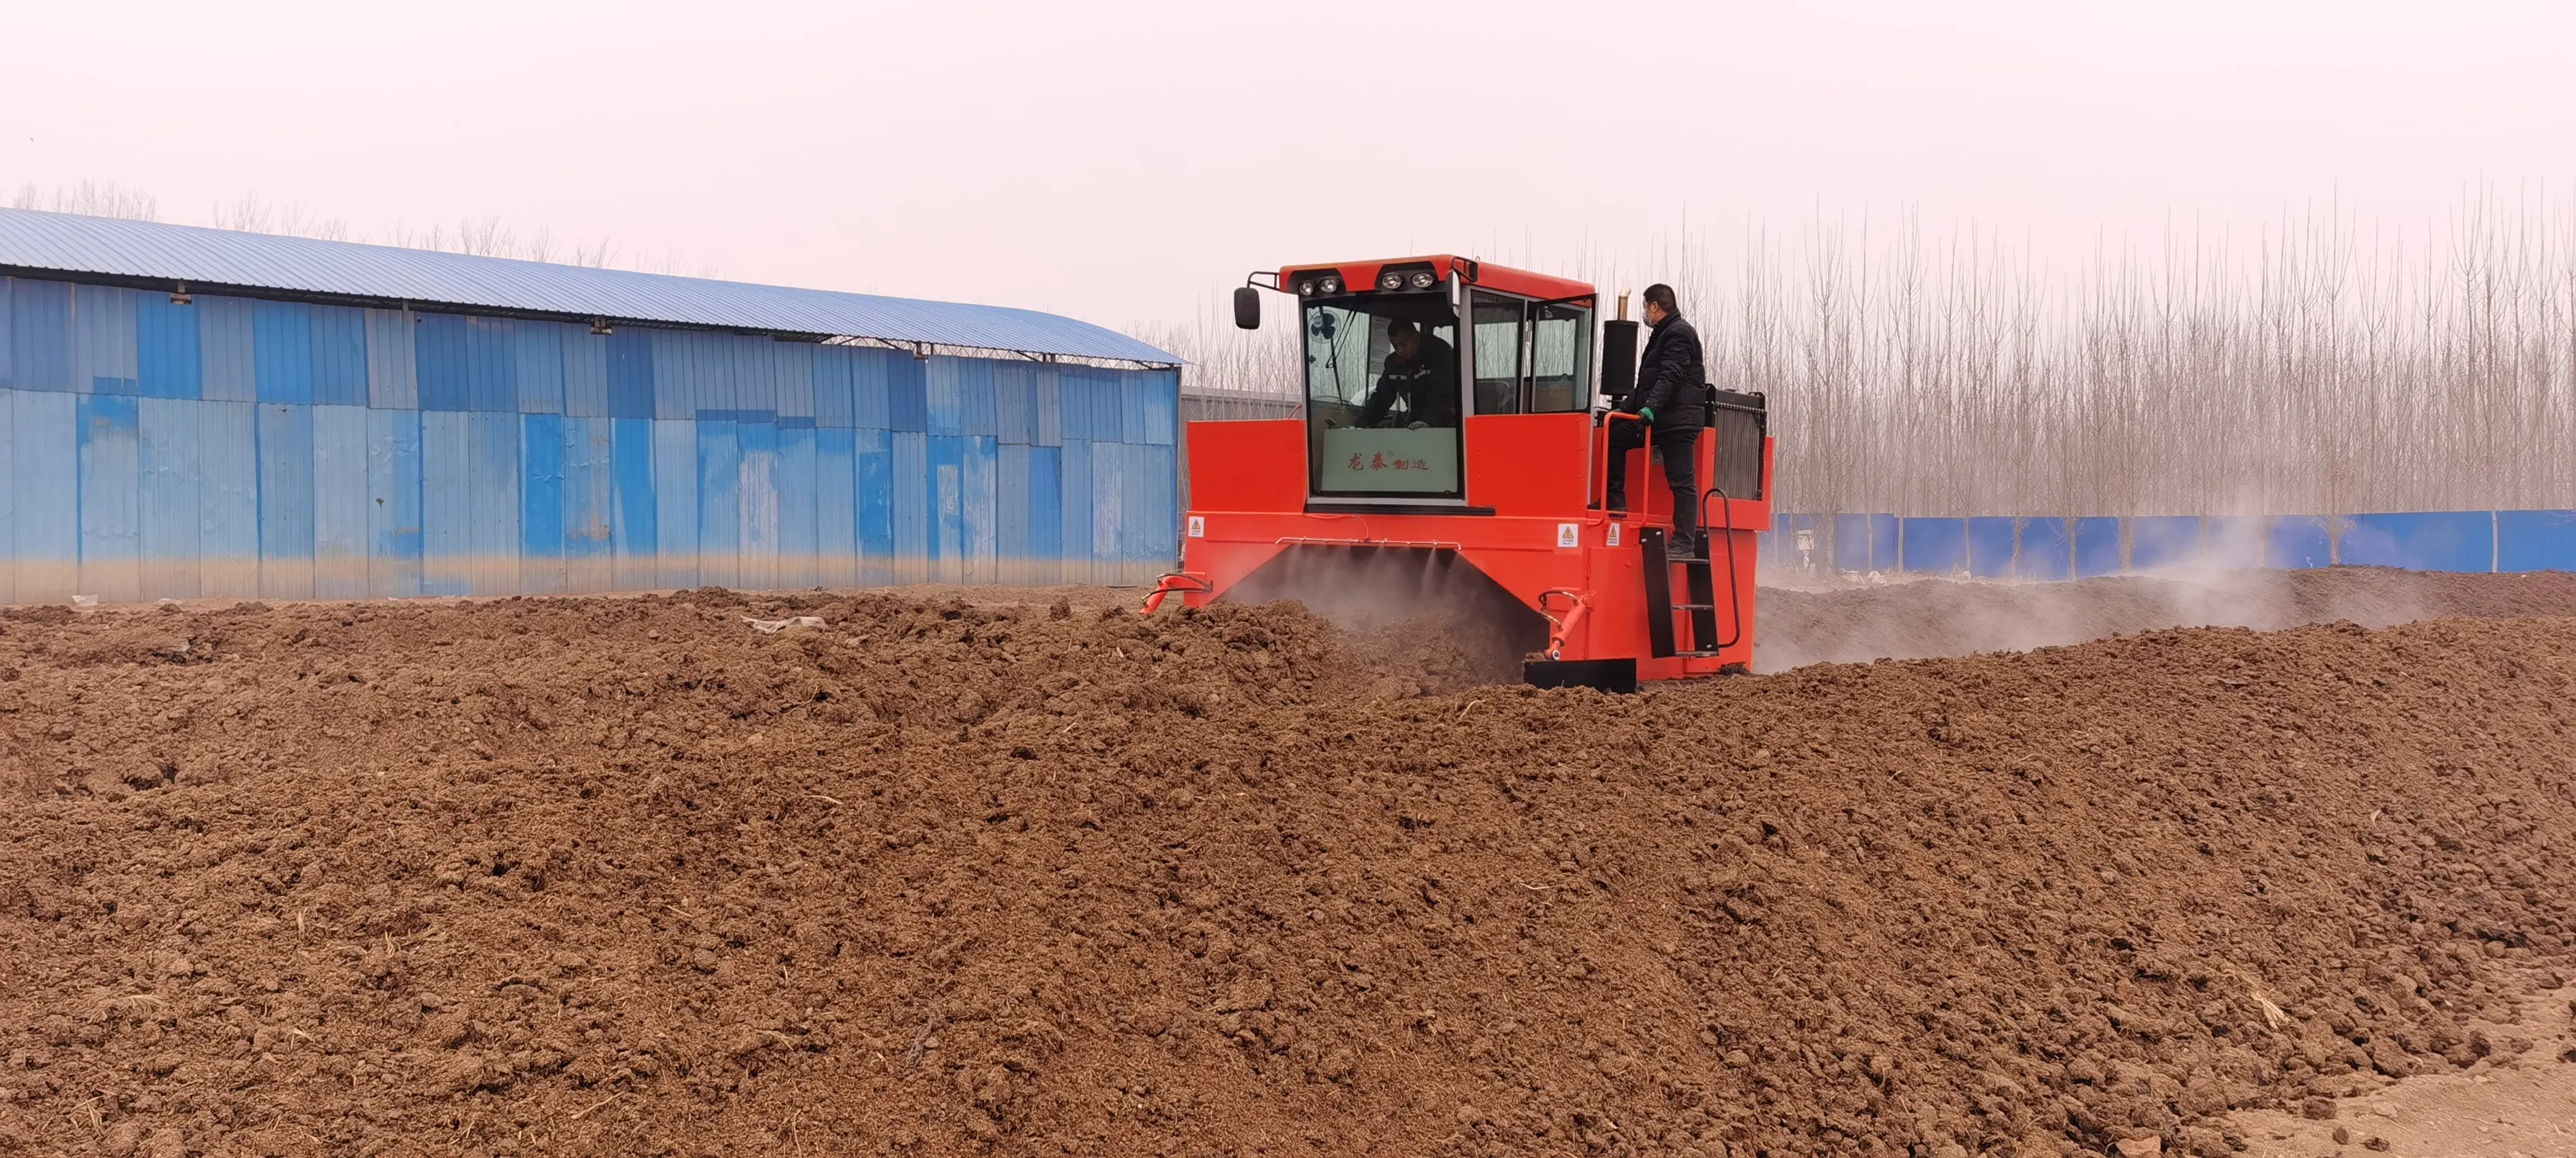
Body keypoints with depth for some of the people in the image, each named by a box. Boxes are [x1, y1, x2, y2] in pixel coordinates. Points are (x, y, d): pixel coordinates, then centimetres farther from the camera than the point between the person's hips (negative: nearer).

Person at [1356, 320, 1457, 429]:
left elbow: (1443, 393, -26)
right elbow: (1381, 396, 11)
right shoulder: (1393, 362, 6)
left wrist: (1427, 420, -40)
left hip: (1445, 425, -6)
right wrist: (1364, 425, -2)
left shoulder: (1440, 352, -15)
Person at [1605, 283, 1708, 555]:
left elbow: (1671, 377, -22)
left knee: (1682, 481, -9)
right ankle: (1615, 500, 2)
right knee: (1614, 436, 4)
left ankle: (1685, 545, -11)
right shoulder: (1663, 335, 24)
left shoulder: (1679, 334, -8)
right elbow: (1647, 381, 29)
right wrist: (1626, 407, 24)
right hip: (1660, 418, 10)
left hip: (1678, 420, -10)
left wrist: (1651, 407, -32)